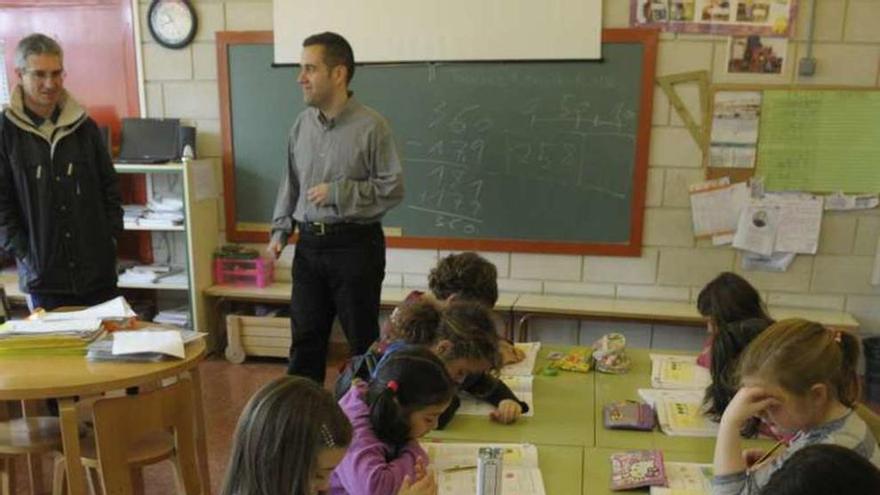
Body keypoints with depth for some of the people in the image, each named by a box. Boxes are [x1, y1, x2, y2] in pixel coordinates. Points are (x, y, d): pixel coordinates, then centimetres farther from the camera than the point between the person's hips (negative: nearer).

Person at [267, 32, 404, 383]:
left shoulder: (371, 126, -12)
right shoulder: (302, 123, 6)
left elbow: (393, 188, -12)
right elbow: (290, 183, 15)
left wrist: (338, 192, -17)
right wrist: (280, 230, 8)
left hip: (355, 244, -5)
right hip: (309, 244, 5)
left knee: (362, 339, 9)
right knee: (305, 337, 14)